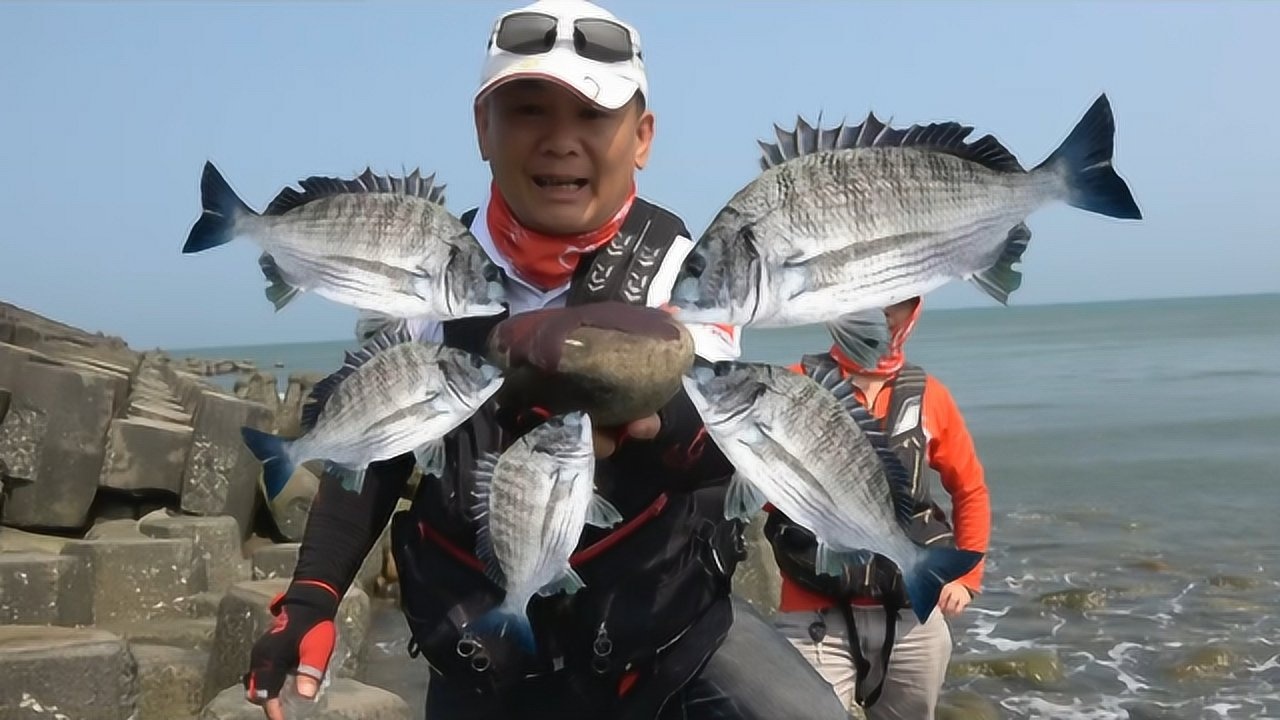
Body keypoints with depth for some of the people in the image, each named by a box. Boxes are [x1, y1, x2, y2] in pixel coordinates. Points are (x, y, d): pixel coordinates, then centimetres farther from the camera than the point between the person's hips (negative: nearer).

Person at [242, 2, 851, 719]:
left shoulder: (680, 269, -11)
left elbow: (724, 450, -23)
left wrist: (650, 413, -45)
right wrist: (310, 599, 0)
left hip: (671, 626, -2)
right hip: (484, 660, 2)